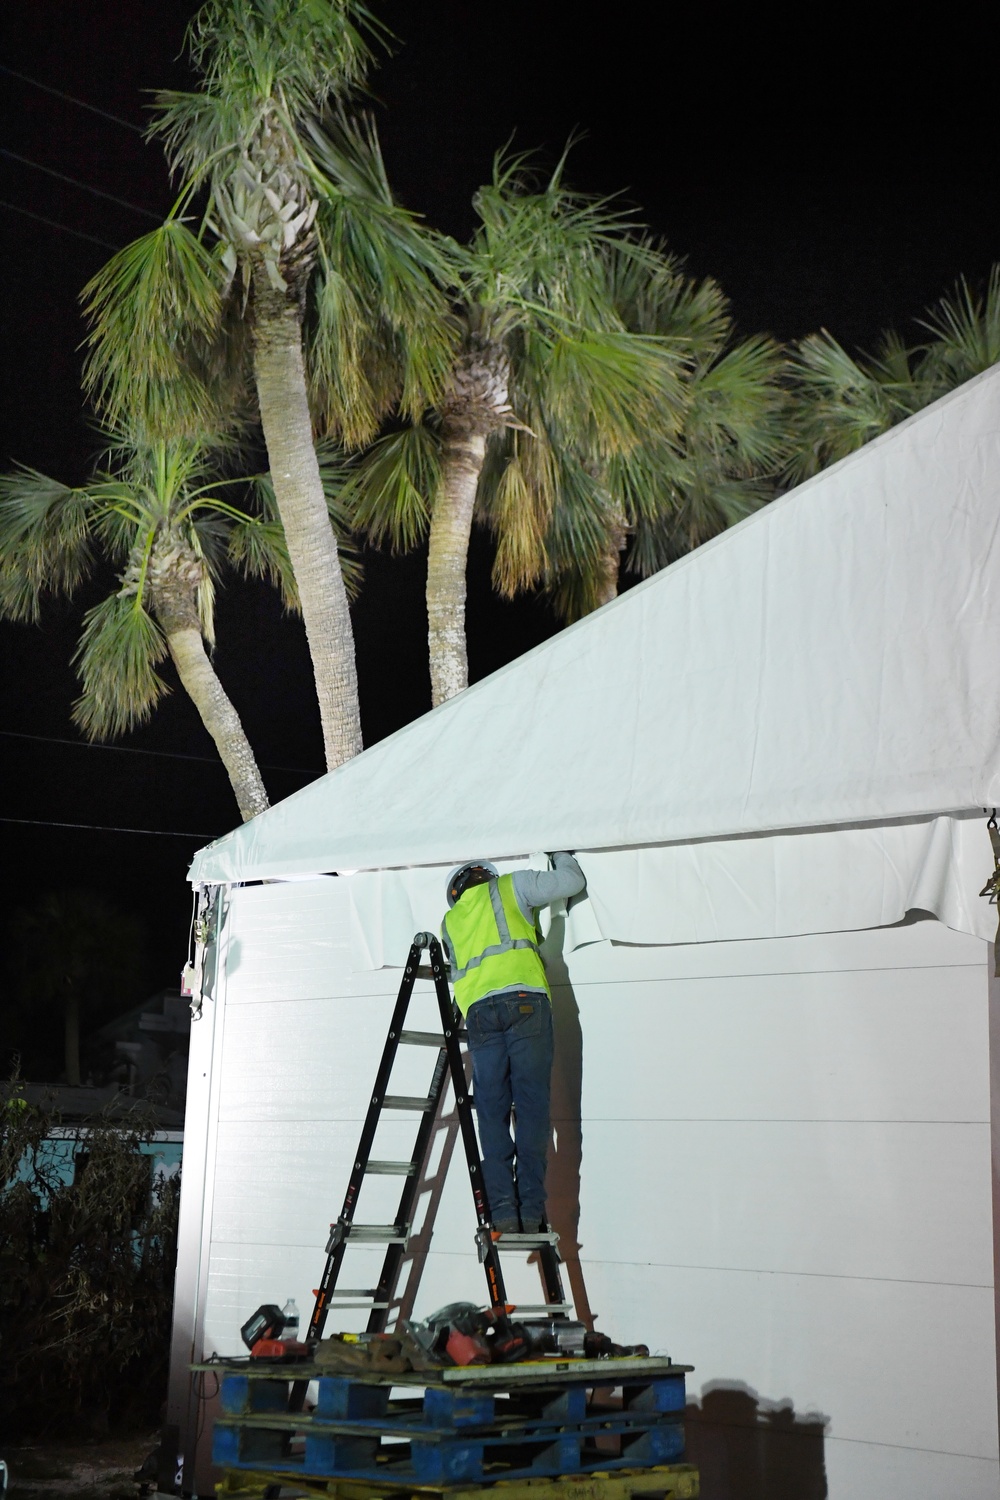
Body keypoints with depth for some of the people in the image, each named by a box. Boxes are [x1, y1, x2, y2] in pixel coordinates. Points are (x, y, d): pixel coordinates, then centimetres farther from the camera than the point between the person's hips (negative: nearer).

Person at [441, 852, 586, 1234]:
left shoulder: (450, 922, 30)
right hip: (525, 1003, -3)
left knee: (492, 1112, 3)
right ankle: (530, 1210, -7)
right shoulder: (507, 887, 18)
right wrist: (561, 857, 35)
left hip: (478, 1013, 3)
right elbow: (571, 882, 15)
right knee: (531, 1107, -3)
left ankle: (502, 1210, -7)